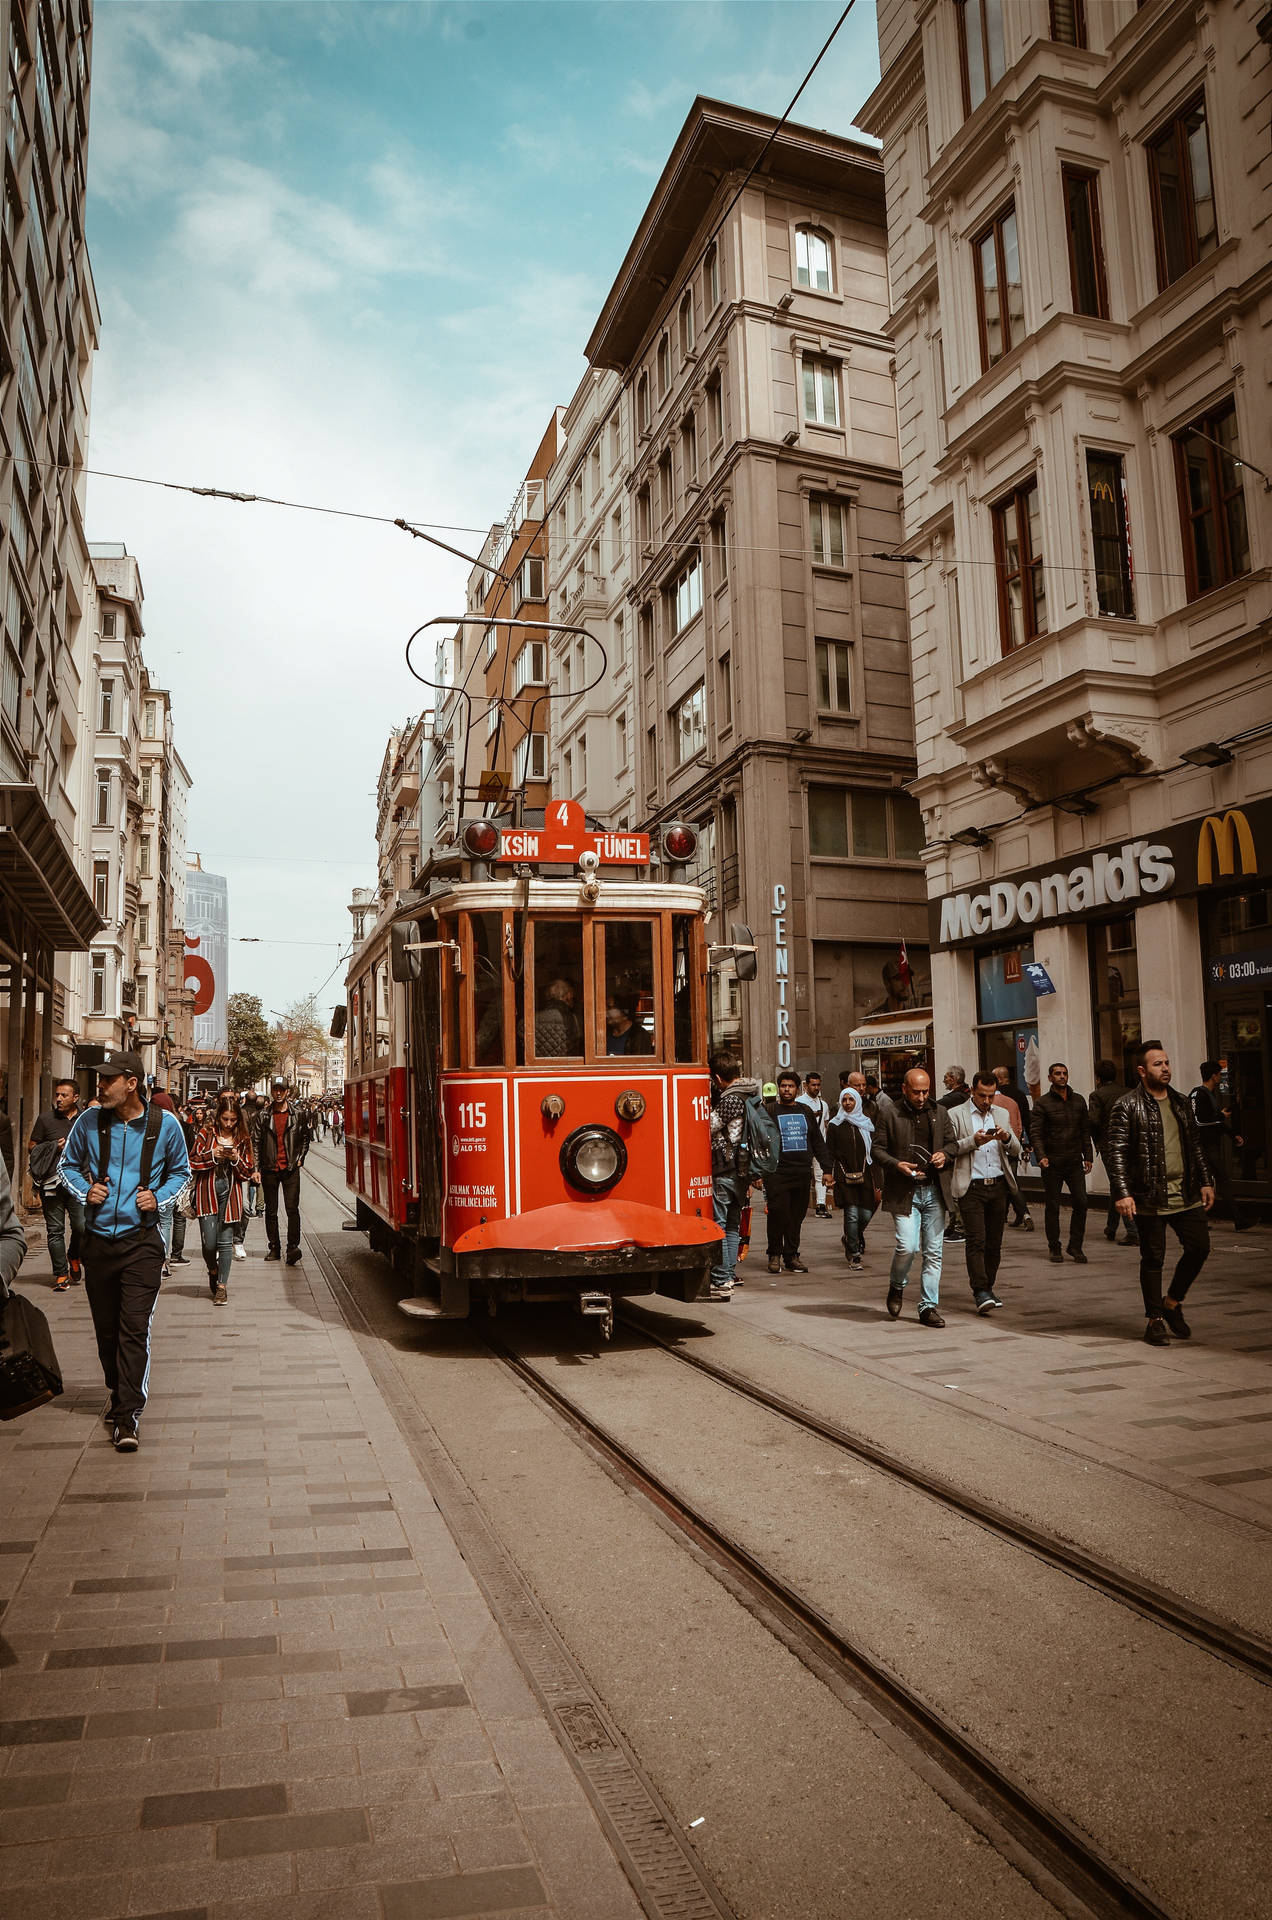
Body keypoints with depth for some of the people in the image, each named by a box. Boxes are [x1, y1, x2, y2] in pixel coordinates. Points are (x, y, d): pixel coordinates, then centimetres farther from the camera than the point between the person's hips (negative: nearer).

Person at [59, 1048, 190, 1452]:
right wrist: (85, 1190, -4)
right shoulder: (89, 1121, -2)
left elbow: (180, 1171, 12)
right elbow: (68, 1165, 15)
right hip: (98, 1240, 3)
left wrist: (158, 1197, -6)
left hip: (142, 1241, -3)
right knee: (106, 1326, 14)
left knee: (135, 1328, -9)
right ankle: (117, 1391, 36)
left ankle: (127, 1415, -6)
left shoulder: (164, 1125, -4)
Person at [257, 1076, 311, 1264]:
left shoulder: (297, 1115, 4)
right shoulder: (264, 1117, 5)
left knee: (292, 1209, -11)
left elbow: (305, 1138, 14)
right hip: (269, 1170, 1)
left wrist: (300, 1159, 4)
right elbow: (257, 1143, 6)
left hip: (291, 1170, -1)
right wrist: (256, 1168, 0)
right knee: (271, 1211, 8)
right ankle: (274, 1248, 17)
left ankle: (292, 1247, -13)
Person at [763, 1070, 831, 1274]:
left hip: (802, 1173, 4)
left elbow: (818, 1143, 18)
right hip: (777, 1173, -4)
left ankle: (791, 1257, 15)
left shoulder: (806, 1112, 15)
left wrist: (827, 1169, 12)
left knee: (797, 1217, 6)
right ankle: (774, 1255, 8)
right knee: (778, 1215, -7)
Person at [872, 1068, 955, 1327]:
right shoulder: (889, 1114, -1)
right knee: (907, 1246, -13)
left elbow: (952, 1141, 21)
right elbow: (877, 1148, 0)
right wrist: (897, 1164, -16)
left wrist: (944, 1154, -1)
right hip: (904, 1193, -4)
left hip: (934, 1191, 4)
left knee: (933, 1252, 5)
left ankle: (928, 1307, 14)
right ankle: (896, 1286, 18)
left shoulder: (939, 1113, 11)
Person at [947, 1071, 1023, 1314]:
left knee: (994, 1242, 7)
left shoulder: (1002, 1114, 15)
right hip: (972, 1187, -4)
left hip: (999, 1185, 4)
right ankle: (981, 1292, -12)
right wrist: (973, 1141, -19)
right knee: (976, 1240, -11)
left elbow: (1016, 1151, 13)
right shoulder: (956, 1115, 1)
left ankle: (988, 1287, 19)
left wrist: (1007, 1138, -9)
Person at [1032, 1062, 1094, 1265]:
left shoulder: (1079, 1101, 11)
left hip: (1075, 1162, 3)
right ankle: (1054, 1248, 13)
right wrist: (1041, 1155, -20)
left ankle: (1075, 1246, 8)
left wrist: (1088, 1156, 7)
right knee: (1052, 1207, 3)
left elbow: (1085, 1130, 14)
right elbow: (1036, 1132, -7)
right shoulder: (1042, 1103, -1)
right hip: (1052, 1164, -3)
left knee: (1081, 1203, -4)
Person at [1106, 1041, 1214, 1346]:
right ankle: (1154, 1319, 16)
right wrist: (1123, 1193, -19)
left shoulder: (1181, 1102, 13)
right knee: (1153, 1259, 2)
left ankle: (1172, 1302, 27)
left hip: (1186, 1194, 6)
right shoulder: (1127, 1106, -8)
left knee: (1199, 1248, 6)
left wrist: (1205, 1182, 15)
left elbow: (1196, 1146, 20)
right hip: (1150, 1197, -6)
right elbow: (1117, 1153, -12)